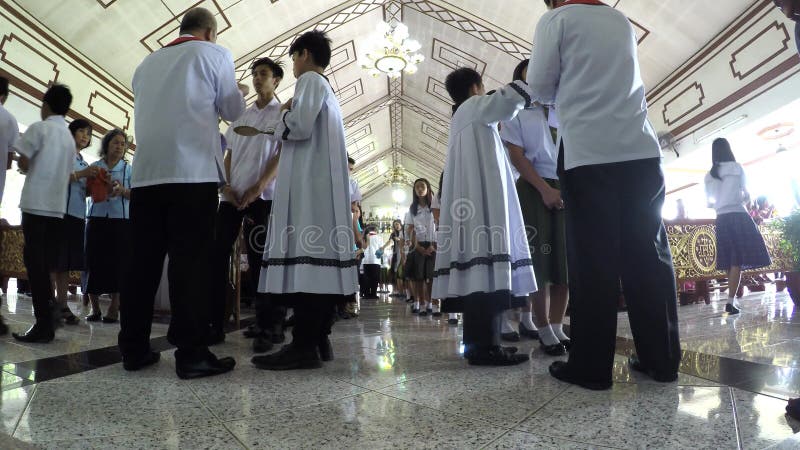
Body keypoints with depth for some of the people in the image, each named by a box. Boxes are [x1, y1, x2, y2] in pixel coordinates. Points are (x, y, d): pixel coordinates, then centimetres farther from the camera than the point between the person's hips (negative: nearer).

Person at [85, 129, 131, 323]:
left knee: (118, 263, -3)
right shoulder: (95, 166, 11)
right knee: (94, 262, 1)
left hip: (121, 220, -1)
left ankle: (114, 308, 5)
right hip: (97, 219, 1)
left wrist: (123, 190, -16)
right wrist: (102, 188, -9)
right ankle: (95, 308, 13)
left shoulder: (129, 169, 8)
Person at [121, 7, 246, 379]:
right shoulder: (214, 54, 8)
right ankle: (191, 355, -7)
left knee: (142, 261, 6)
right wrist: (237, 94, 32)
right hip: (192, 172, -5)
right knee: (191, 262, -7)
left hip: (146, 173, 6)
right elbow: (233, 111, 10)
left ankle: (133, 349, 11)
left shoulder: (148, 63, 24)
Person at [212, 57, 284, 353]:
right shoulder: (240, 115, 22)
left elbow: (283, 155, -4)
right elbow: (229, 155, 18)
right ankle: (215, 325, 8)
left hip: (261, 196, -5)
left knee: (258, 259, -6)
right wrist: (226, 185, -1)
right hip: (232, 195, 5)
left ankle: (267, 328, 2)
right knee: (217, 255, -1)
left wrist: (258, 187, -16)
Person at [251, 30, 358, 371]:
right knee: (318, 258, 4)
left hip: (308, 182, -10)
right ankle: (319, 339, 6)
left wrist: (283, 114, 5)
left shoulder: (310, 81, 0)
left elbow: (299, 126, -15)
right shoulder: (327, 91, 29)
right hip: (322, 183, 10)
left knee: (303, 257, -15)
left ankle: (304, 346, -17)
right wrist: (289, 119, 21)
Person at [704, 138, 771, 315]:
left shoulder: (709, 176, 9)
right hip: (738, 216, -4)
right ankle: (730, 302, -13)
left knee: (731, 261, 11)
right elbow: (747, 196, 5)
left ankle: (733, 298, 17)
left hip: (721, 219, 4)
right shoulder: (737, 168, -1)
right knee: (738, 260, -7)